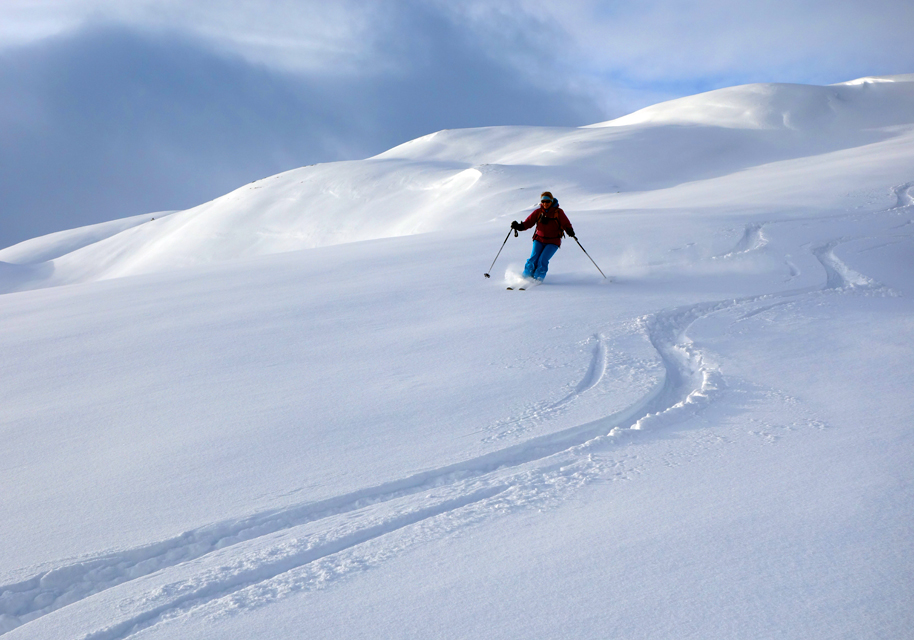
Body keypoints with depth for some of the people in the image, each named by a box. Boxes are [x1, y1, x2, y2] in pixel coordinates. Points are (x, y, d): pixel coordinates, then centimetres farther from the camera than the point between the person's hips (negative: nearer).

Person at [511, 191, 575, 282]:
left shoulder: (558, 212, -5)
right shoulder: (538, 212, 1)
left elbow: (566, 224, -9)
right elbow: (528, 223, 1)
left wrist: (570, 231, -31)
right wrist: (518, 226, -18)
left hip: (553, 242, -2)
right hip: (539, 239, 2)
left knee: (543, 260, -18)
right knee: (534, 258, -13)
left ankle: (537, 280, -3)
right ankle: (526, 277, 5)